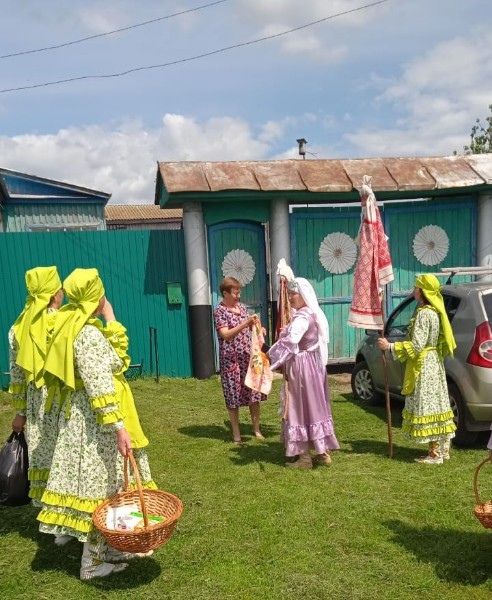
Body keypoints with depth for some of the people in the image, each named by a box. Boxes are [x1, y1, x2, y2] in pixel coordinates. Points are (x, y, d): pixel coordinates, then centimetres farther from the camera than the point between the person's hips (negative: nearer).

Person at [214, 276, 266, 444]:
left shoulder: (242, 307, 10)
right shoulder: (219, 311, -9)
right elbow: (226, 335, -20)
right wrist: (246, 323, -26)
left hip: (248, 356, 6)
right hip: (231, 359, -5)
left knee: (254, 392, 8)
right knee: (234, 395, 3)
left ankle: (256, 429, 22)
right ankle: (236, 433, 15)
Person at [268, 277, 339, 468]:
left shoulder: (302, 317, -20)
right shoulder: (312, 314, 11)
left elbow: (290, 342, -32)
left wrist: (270, 358, -28)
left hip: (301, 367, -10)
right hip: (313, 364, 10)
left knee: (300, 408, 1)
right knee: (315, 406, 15)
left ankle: (304, 456, 11)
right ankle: (323, 451, 23)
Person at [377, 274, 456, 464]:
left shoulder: (424, 313, -19)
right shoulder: (436, 311, 12)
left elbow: (416, 345, -22)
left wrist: (390, 346, -19)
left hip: (424, 365, -10)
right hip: (434, 362, 10)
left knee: (427, 406, -4)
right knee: (437, 404, 14)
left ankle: (435, 454, 3)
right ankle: (443, 449, 23)